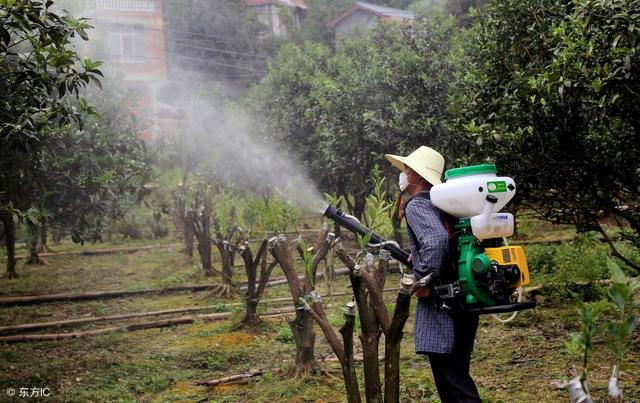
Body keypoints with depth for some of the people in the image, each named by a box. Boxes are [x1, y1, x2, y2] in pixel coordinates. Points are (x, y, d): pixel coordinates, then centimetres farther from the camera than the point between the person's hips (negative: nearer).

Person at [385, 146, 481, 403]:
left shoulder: (416, 205, -12)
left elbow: (436, 241, -30)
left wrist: (424, 280, -21)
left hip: (441, 307, -9)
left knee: (453, 382, -7)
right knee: (456, 375, 17)